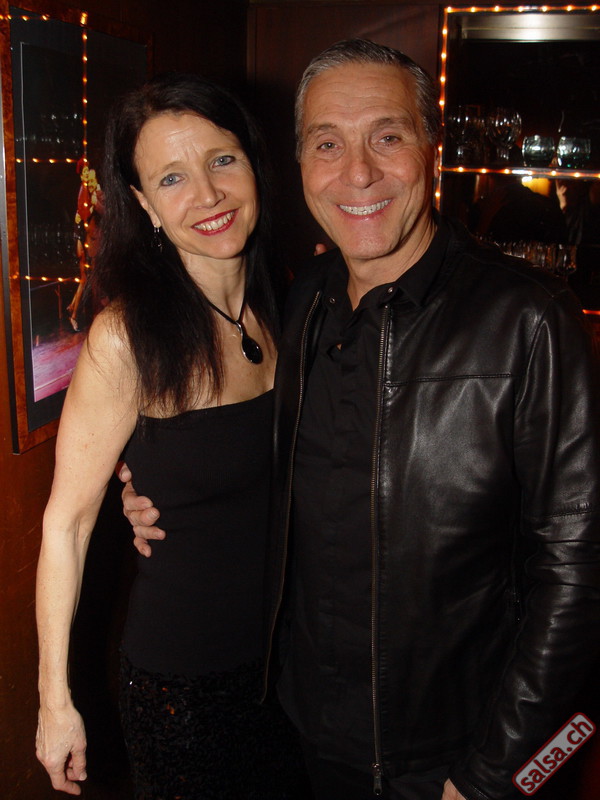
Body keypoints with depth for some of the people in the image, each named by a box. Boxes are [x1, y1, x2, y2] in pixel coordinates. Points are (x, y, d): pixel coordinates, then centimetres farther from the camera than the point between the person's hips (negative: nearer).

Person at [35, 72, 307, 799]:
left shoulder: (285, 308, -4)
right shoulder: (126, 338, -21)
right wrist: (56, 698, -12)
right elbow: (66, 522, -16)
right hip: (180, 676, -5)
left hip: (292, 657, 5)